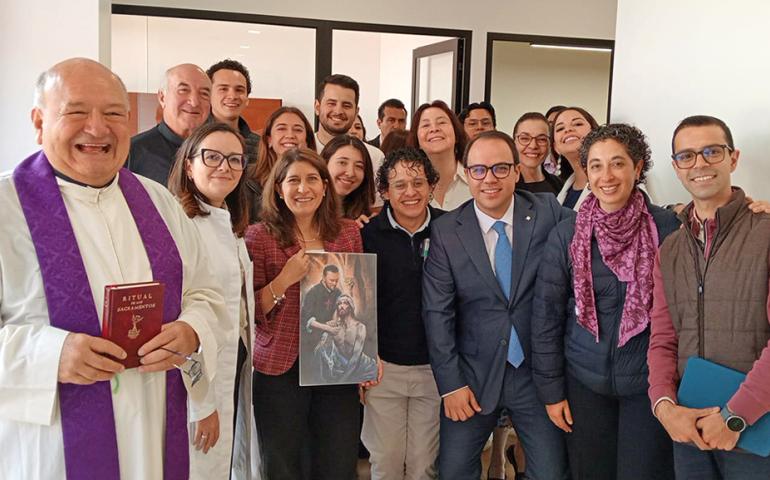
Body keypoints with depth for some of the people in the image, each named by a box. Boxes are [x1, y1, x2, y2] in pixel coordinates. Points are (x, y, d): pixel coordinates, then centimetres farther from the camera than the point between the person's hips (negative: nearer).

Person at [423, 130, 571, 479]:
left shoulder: (548, 214, -5)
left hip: (538, 371, 0)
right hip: (473, 374, 0)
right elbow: (437, 313, -5)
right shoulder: (445, 232, -5)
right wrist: (450, 383, -8)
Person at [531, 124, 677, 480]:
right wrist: (551, 390, 0)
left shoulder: (667, 228, -6)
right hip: (585, 383, 1)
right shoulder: (565, 235, -3)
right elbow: (546, 316, 0)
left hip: (650, 381, -1)